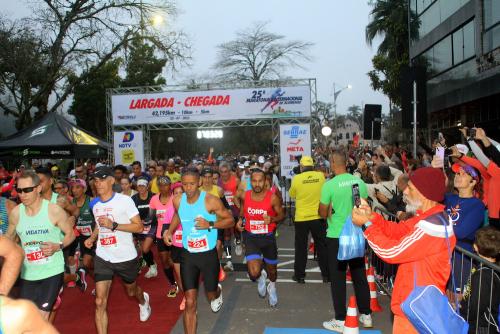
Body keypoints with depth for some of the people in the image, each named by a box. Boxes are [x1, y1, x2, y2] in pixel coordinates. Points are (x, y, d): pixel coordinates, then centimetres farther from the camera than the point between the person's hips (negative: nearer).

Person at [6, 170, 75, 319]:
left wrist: (58, 246, -20)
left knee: (41, 318, -4)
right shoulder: (15, 213, -3)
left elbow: (70, 233, -2)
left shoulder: (54, 210, -13)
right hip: (28, 274, 4)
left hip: (52, 271, -4)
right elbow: (9, 238, 15)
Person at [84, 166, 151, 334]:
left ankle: (143, 300, 58)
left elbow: (139, 227, -17)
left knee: (131, 291, 22)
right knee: (100, 302, -6)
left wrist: (113, 225, -27)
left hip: (126, 257, -3)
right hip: (102, 257, 3)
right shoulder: (95, 204, 3)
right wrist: (92, 237, 0)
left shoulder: (124, 200, -15)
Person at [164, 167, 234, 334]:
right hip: (187, 255, 2)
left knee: (211, 295, 17)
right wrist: (170, 231, 4)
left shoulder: (211, 200, -18)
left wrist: (210, 224, -25)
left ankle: (217, 292, 55)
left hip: (209, 255, -2)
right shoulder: (178, 201, -5)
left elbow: (230, 220, -10)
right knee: (190, 303, -1)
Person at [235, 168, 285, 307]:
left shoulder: (272, 197, -15)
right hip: (251, 237, 0)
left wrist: (272, 219, -23)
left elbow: (281, 215, -3)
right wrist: (240, 220, -6)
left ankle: (272, 287, 56)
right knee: (254, 273, -16)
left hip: (268, 237, 0)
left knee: (272, 268, 20)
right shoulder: (245, 196, -8)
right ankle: (261, 276, 24)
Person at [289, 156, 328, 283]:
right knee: (322, 246, 13)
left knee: (301, 247, 10)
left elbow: (292, 195, 4)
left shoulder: (297, 178, -11)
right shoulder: (321, 176, -4)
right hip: (318, 217, 2)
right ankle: (326, 274, 21)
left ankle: (299, 275, 18)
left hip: (301, 218, -2)